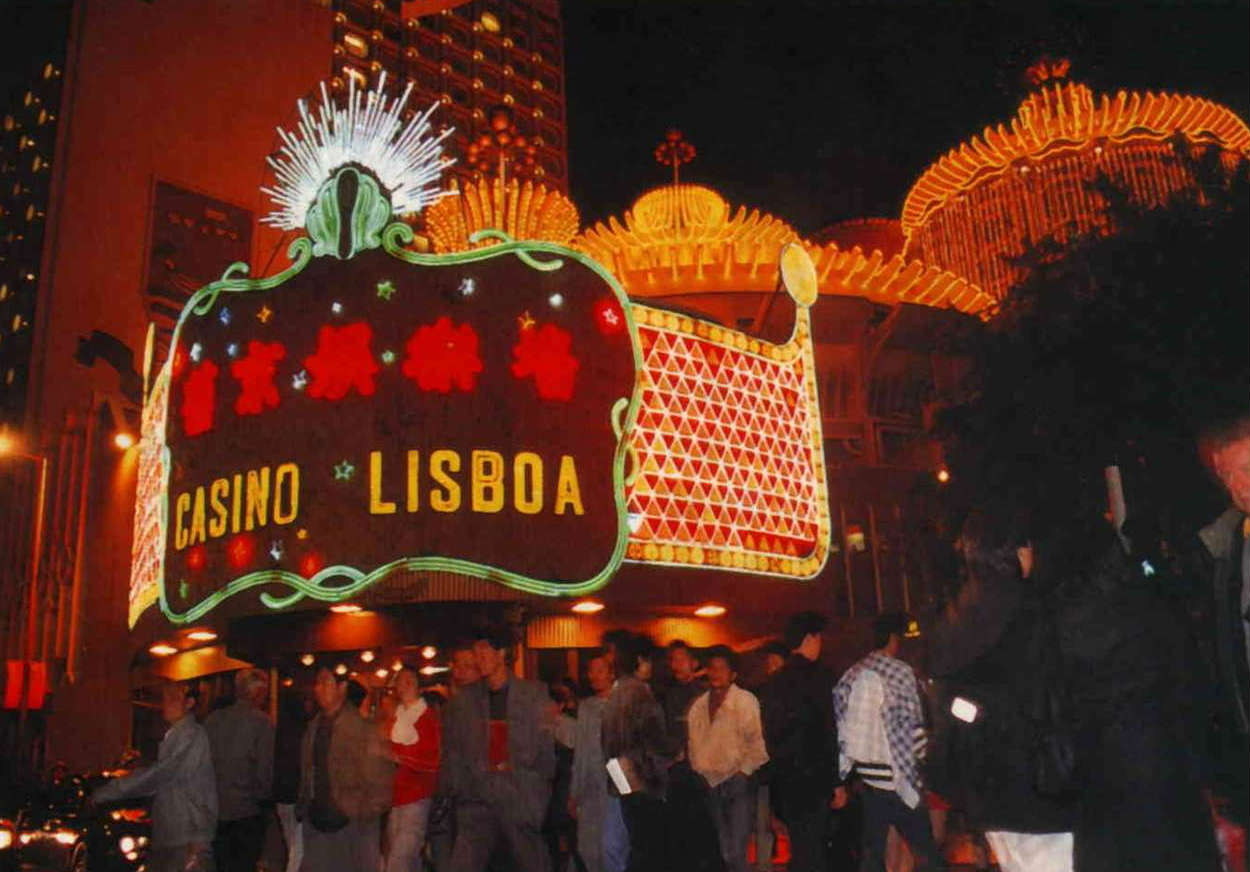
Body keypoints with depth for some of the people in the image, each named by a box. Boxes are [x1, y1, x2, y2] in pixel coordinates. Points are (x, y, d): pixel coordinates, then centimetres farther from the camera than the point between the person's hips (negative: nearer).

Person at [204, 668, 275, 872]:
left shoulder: (212, 719, 2)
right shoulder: (261, 721, -11)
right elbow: (265, 771, -11)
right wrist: (262, 796, 7)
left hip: (214, 809, 4)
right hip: (246, 811, -4)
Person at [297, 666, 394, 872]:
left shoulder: (361, 726, -9)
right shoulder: (314, 727, 13)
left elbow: (381, 770, -10)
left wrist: (368, 812, -11)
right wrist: (303, 807, 13)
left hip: (353, 823, -6)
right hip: (317, 823, 6)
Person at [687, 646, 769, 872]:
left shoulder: (746, 701, -7)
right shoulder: (698, 705, 9)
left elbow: (757, 743, -8)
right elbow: (694, 742, 16)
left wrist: (743, 772, -11)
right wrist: (699, 771, 7)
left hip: (738, 783, -5)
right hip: (710, 784, 5)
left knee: (736, 852, -11)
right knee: (724, 851, 8)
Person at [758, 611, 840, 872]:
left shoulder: (774, 682, 9)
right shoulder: (817, 675, -11)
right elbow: (828, 731, -14)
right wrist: (837, 781, -10)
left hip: (783, 779, 6)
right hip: (812, 778, -6)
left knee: (800, 849, 15)